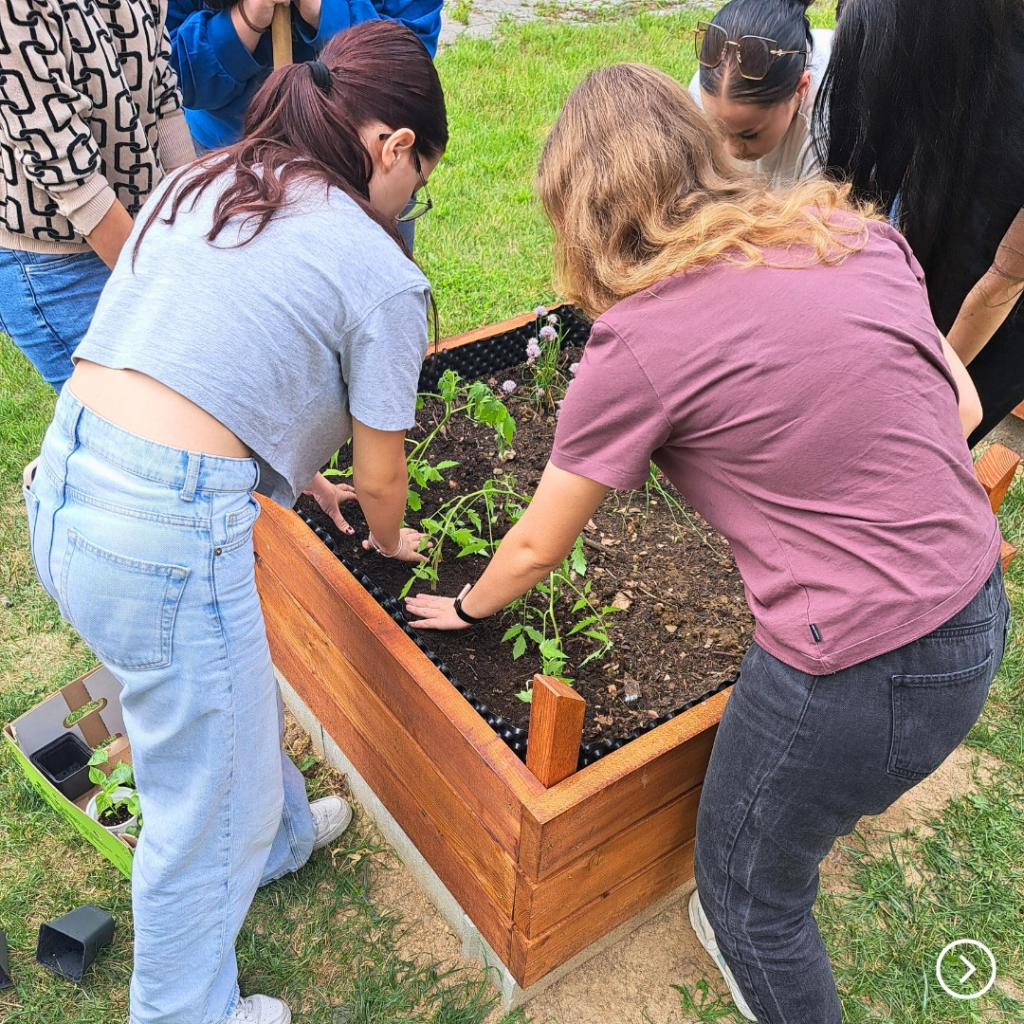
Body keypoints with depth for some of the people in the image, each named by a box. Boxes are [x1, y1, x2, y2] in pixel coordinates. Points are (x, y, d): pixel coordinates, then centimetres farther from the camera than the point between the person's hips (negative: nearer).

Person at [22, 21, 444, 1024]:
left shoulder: (196, 185, 15)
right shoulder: (381, 275, -7)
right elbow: (380, 473, 3)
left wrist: (303, 474, 32)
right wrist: (388, 541, 25)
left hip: (61, 488, 9)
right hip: (164, 532, -9)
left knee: (231, 695, 31)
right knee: (206, 809, 14)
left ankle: (277, 835, 58)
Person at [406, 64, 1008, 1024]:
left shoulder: (637, 342, -16)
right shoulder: (854, 229, 1)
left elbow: (535, 548, -3)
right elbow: (962, 410, 8)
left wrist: (465, 607, 17)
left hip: (863, 673, -8)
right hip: (979, 612, 8)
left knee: (744, 882, 21)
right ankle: (762, 942, 57)